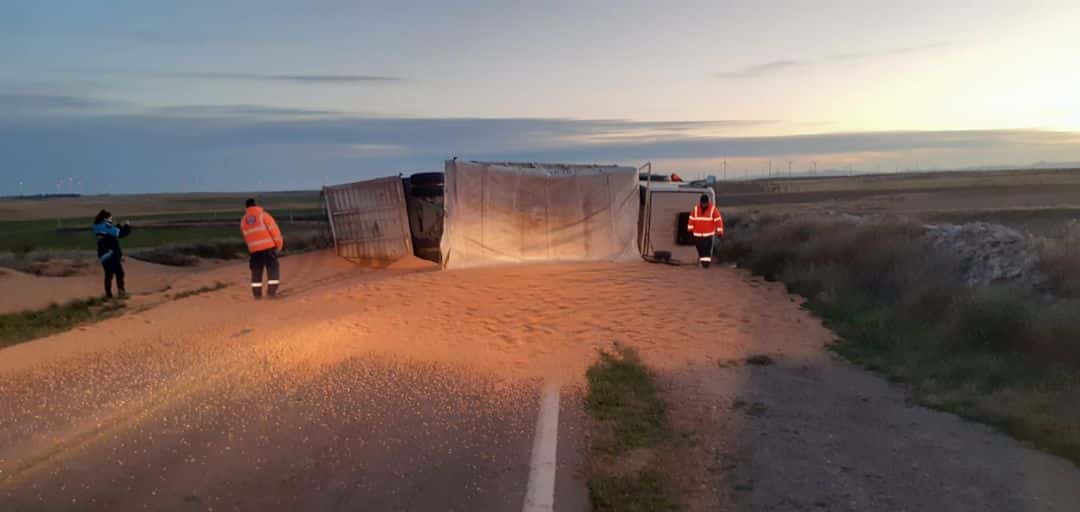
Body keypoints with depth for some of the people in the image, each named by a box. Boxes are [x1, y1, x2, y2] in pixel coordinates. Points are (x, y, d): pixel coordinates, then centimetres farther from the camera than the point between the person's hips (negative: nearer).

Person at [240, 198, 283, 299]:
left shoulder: (243, 220, 13)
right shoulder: (263, 214, -2)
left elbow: (246, 237, 17)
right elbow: (273, 228, -7)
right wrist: (279, 242, 0)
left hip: (254, 249, 4)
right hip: (268, 246, -4)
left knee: (256, 271, 12)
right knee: (273, 268, 2)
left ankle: (257, 293, 11)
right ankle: (271, 290, -7)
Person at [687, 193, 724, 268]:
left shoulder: (713, 209, -8)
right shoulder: (695, 208, 1)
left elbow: (718, 220, -7)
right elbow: (692, 219, 10)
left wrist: (720, 231, -8)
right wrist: (690, 229, 11)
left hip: (708, 234, -3)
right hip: (697, 234, 3)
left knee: (707, 249, -12)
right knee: (700, 249, 8)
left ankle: (706, 261, -10)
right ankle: (702, 261, 23)